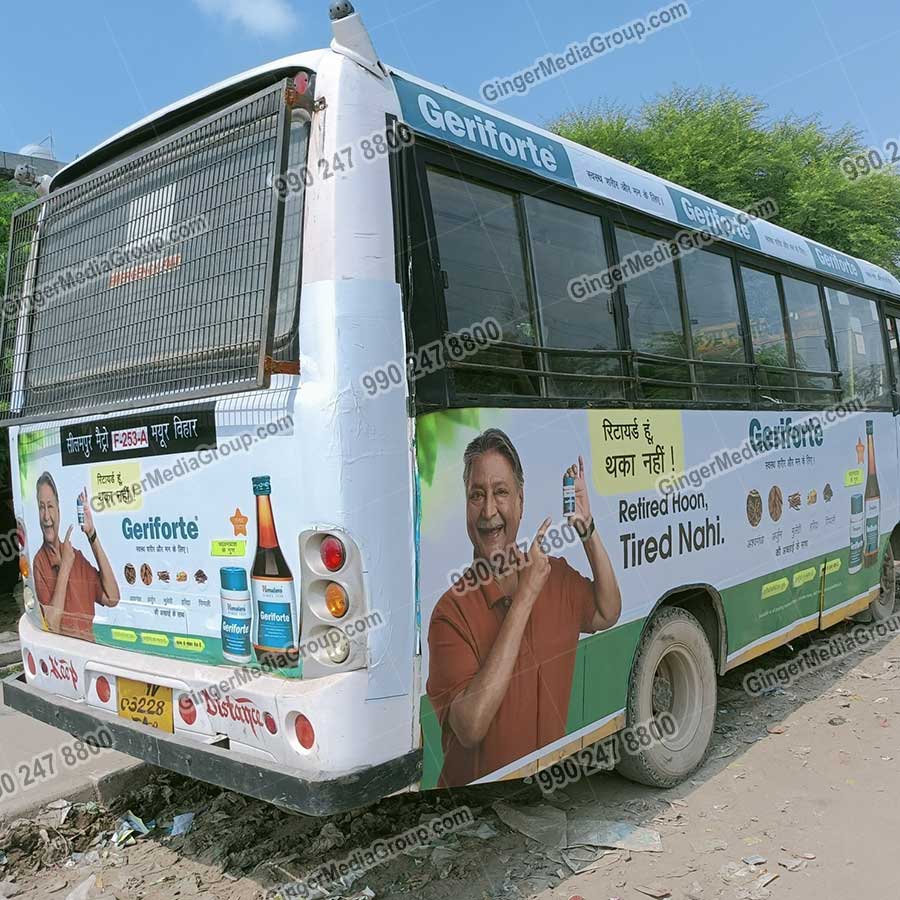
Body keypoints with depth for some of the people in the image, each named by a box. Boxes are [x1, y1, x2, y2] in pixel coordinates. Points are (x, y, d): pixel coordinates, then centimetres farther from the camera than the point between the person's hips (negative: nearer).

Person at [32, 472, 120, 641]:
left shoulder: (76, 556, 9)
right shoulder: (39, 562, -4)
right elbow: (51, 627, -11)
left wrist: (92, 535, -1)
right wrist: (64, 567, -11)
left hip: (88, 645, 4)